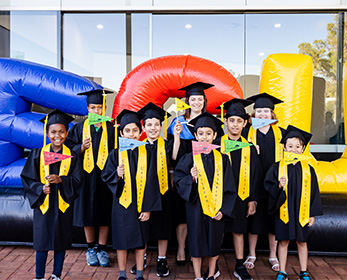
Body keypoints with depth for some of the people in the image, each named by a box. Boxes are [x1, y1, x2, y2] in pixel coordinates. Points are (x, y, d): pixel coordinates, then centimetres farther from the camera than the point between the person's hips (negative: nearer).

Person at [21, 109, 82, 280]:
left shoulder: (72, 156, 0)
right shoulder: (37, 155, 1)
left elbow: (77, 180, -3)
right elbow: (27, 178, 1)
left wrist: (60, 180, -19)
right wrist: (40, 188, -15)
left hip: (63, 205, 0)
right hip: (43, 204, 0)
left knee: (61, 241, 8)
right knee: (42, 240, 5)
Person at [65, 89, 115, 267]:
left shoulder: (111, 129, 5)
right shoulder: (79, 128, 7)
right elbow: (70, 149, 5)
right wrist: (82, 147, -14)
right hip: (86, 176, 1)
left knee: (104, 213, 4)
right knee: (88, 212, 7)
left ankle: (102, 249, 17)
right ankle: (91, 248, 24)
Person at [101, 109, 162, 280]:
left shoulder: (146, 153, -1)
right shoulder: (116, 154, 0)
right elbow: (106, 177, 1)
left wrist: (148, 208, -7)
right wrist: (117, 175, -22)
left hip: (141, 205, 0)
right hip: (122, 204, 0)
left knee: (140, 240, 10)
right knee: (122, 241, 9)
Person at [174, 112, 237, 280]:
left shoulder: (222, 159, 1)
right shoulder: (189, 158, -3)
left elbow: (229, 186, 1)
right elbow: (178, 179, -5)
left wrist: (223, 209, -7)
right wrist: (191, 178, -24)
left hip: (216, 209, 2)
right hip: (196, 208, -1)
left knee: (214, 241, 12)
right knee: (196, 241, 7)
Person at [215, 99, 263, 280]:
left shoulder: (249, 148, 4)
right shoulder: (216, 145, -3)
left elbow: (255, 175, 6)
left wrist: (252, 200, 1)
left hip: (241, 197, 2)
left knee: (239, 230, 12)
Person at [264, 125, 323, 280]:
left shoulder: (308, 169, 0)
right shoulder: (277, 167, -3)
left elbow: (313, 192, 3)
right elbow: (268, 185, -3)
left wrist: (312, 214, 1)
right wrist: (279, 186, -24)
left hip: (302, 213, 1)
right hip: (284, 212, -1)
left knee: (301, 242, 13)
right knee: (283, 241, 8)